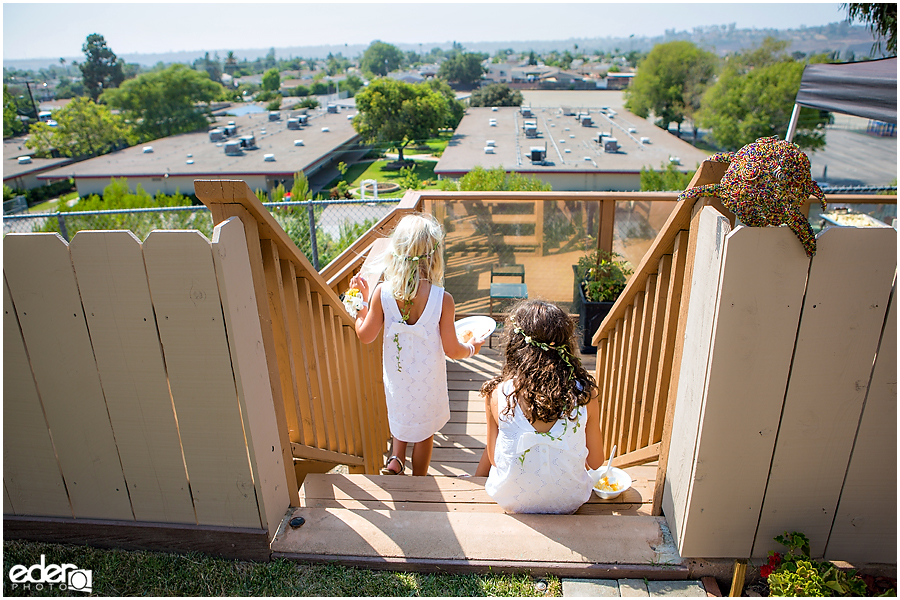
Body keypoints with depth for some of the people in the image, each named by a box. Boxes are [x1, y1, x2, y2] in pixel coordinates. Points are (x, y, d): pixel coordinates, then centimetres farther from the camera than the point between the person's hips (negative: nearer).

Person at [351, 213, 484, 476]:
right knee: (425, 430, 22)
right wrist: (472, 348, 6)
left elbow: (366, 336, -9)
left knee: (402, 414, 33)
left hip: (396, 377, 2)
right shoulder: (443, 299, -25)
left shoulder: (382, 293, -21)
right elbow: (452, 350, -16)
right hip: (428, 381, -1)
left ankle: (395, 459, 23)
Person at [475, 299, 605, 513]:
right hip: (569, 504, 1)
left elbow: (493, 459, -10)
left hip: (511, 502, -1)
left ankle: (476, 481, 56)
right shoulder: (585, 394, -21)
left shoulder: (498, 394, -24)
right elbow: (596, 462, -7)